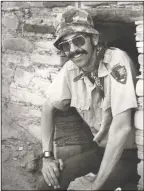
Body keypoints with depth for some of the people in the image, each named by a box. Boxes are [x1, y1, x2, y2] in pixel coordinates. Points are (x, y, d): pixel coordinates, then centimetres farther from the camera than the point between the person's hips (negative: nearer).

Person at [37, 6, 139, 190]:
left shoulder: (116, 60, -25)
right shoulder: (71, 69, -7)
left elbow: (122, 127, -30)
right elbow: (49, 107, 8)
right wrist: (47, 155, -3)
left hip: (131, 152, -5)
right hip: (103, 149, 5)